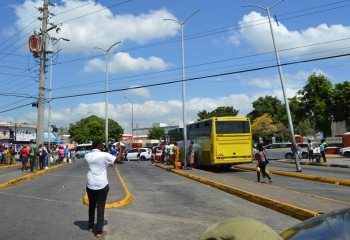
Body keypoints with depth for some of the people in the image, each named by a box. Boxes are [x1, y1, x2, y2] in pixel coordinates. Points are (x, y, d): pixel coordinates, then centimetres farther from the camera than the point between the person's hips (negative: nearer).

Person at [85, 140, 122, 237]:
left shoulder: (87, 156, 2)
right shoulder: (104, 155, -11)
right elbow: (118, 159, -2)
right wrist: (121, 150, 12)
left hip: (90, 185, 4)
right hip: (102, 185, -4)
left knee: (91, 206, 20)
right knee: (100, 208, 3)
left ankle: (90, 227, 33)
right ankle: (99, 231, 8)